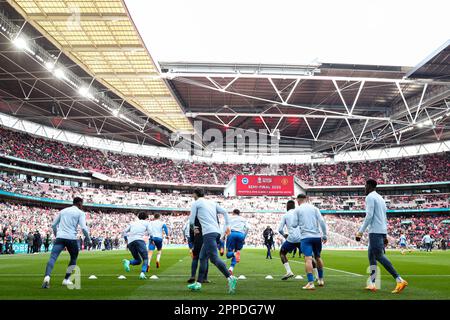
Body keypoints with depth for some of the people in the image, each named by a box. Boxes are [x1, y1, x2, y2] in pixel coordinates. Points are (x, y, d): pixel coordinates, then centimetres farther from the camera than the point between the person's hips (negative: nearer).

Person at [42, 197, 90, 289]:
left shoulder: (63, 211, 21)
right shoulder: (80, 213, 5)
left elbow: (53, 225, 22)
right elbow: (83, 228, -7)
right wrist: (88, 238, 8)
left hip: (60, 237, 3)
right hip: (71, 239, -3)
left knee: (53, 258, -11)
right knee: (73, 259, 19)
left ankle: (47, 277, -35)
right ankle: (66, 280, 16)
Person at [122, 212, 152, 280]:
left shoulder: (133, 223, 31)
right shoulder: (146, 223, 19)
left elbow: (124, 231, 25)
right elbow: (150, 233, 7)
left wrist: (126, 241, 28)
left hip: (130, 242, 5)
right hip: (139, 240, -5)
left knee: (138, 261, 14)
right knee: (145, 258, 1)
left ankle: (128, 262, -15)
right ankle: (142, 273, -21)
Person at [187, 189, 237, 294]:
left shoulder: (196, 203, 5)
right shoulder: (212, 202, 22)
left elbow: (191, 221, 5)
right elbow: (225, 212, 18)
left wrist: (194, 229, 24)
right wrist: (227, 225, 19)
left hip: (209, 233, -8)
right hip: (216, 232, 8)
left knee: (214, 258, -15)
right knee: (202, 257, 14)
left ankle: (230, 278, -29)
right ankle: (198, 283, 17)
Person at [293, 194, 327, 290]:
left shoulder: (297, 210, 3)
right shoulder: (314, 208, 10)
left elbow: (294, 225, 0)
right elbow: (322, 221, 1)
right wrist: (324, 235, 6)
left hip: (305, 237, -4)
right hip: (317, 236, 4)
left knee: (308, 259, -12)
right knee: (318, 257, 20)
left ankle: (310, 283, -22)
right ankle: (321, 280, 30)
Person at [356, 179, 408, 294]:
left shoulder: (370, 197, -6)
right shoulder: (380, 198, 21)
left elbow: (369, 216, -17)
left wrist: (360, 231, -15)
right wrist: (385, 235, 23)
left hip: (375, 231, -9)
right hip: (382, 231, 9)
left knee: (379, 256, -11)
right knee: (371, 256, 12)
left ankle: (400, 281, -17)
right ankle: (372, 284, 10)